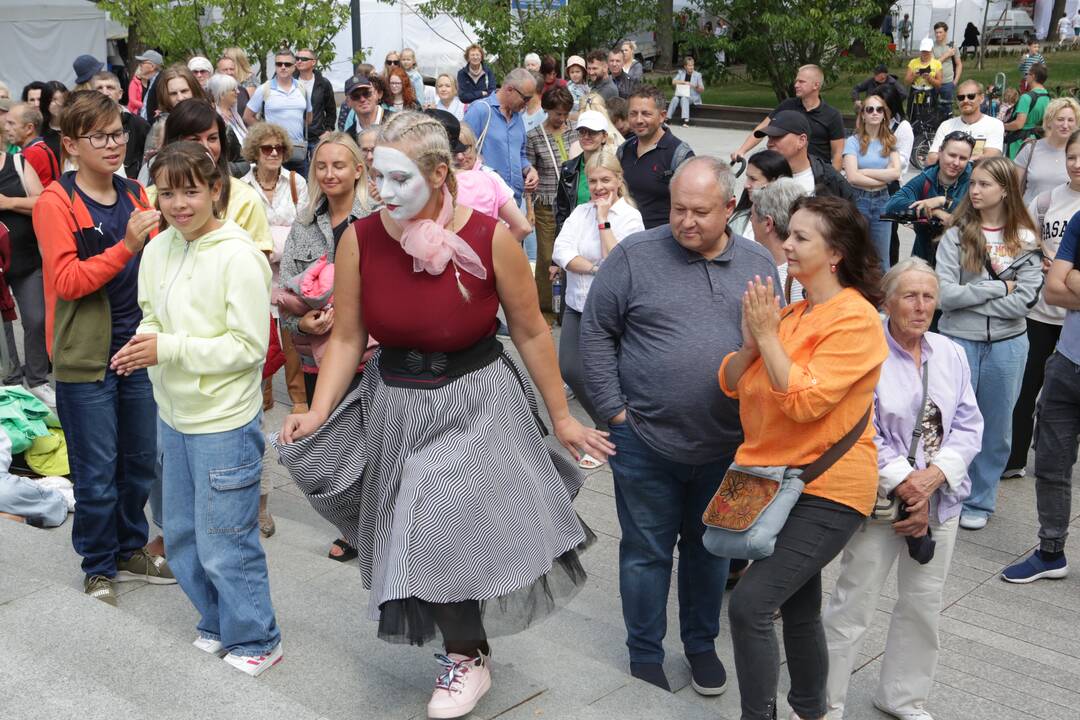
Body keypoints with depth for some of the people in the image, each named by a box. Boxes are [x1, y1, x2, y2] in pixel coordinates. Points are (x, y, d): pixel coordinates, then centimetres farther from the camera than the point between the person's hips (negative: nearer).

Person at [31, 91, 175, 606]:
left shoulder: (135, 195, 8)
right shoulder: (56, 202, -8)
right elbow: (67, 281, -16)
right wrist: (126, 245, -25)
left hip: (137, 350, 5)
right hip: (86, 358, -5)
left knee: (140, 462, 14)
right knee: (97, 473, 4)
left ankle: (131, 550, 33)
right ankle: (98, 569, 21)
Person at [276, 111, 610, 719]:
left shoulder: (488, 237, -15)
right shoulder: (360, 240, -9)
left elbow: (531, 332, -5)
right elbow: (347, 339, -1)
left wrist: (562, 417, 1)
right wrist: (317, 414, -12)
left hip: (479, 400, -3)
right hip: (397, 406, 3)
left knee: (460, 529, -3)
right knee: (425, 538, 9)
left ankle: (467, 656, 27)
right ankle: (468, 652, 37)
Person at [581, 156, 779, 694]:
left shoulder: (759, 265, 4)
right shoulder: (635, 255, -7)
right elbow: (596, 332, -4)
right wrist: (615, 410, -8)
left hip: (726, 446, 3)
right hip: (647, 442, -3)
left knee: (709, 548, 19)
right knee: (647, 552, 11)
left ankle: (702, 643, 39)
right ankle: (645, 656, 28)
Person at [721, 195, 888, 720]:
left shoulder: (855, 319, -16)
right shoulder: (790, 312, 9)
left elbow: (804, 402, -25)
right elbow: (731, 383, 6)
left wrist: (768, 336, -20)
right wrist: (751, 342, -12)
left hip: (826, 488, -8)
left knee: (750, 605, -15)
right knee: (798, 607, 20)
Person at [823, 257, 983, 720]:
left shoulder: (951, 354, 6)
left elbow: (967, 426, 3)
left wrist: (933, 477, -12)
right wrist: (906, 486, -16)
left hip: (940, 499, 6)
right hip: (881, 499, -6)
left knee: (924, 604, 15)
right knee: (854, 604, 0)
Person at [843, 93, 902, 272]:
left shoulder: (890, 142, 7)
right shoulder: (853, 142, -4)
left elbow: (896, 172, -7)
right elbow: (852, 177, -15)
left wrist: (864, 171, -12)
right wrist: (884, 178, -7)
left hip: (882, 201, 3)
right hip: (858, 201, -3)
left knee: (881, 258, 9)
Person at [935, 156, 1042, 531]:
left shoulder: (1025, 240, -1)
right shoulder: (956, 236, -3)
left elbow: (1025, 300, -10)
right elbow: (945, 294, -13)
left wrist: (969, 297, -12)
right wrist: (998, 288, -12)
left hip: (1007, 345, 1)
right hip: (958, 341, -1)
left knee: (995, 428, 11)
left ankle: (979, 502, 25)